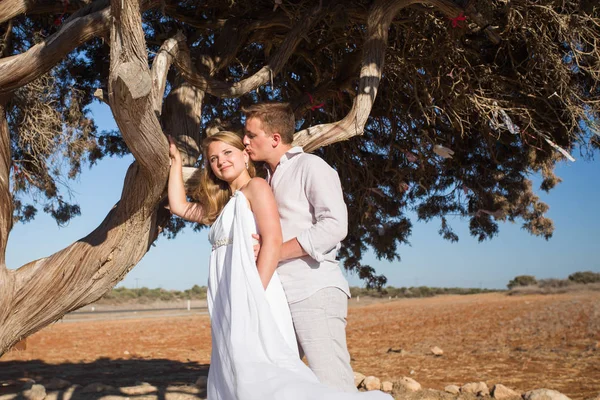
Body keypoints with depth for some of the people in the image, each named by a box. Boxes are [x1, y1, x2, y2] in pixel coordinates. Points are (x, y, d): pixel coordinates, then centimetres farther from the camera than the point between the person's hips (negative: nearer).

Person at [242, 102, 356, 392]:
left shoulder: (310, 166, -2)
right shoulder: (267, 178, 22)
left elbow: (335, 225, -15)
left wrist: (274, 251, -14)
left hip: (314, 293, -8)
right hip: (279, 298, 8)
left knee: (333, 386, -10)